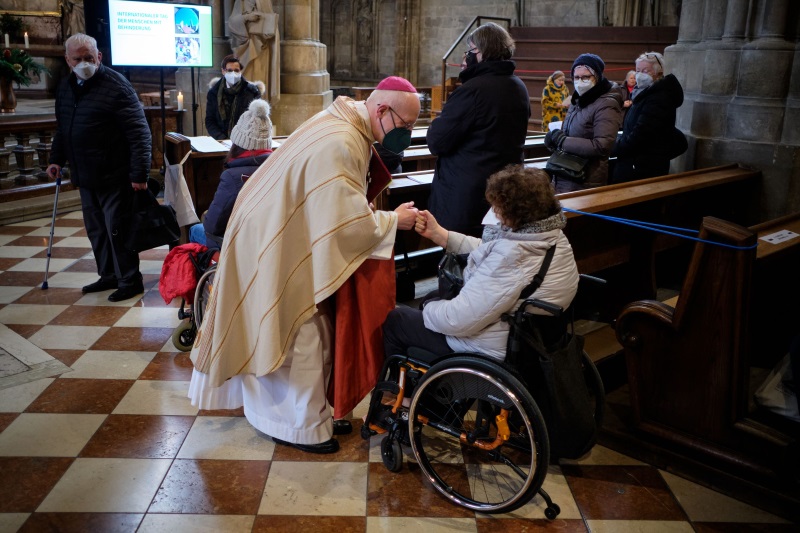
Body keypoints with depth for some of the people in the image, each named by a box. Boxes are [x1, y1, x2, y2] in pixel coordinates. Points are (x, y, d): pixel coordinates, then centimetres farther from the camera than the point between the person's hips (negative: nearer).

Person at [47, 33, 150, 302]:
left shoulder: (116, 86, -13)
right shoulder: (66, 87, 12)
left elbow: (139, 133, -17)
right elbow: (62, 129, 26)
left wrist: (139, 173, -21)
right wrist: (57, 159, 18)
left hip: (114, 177, -8)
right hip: (85, 176, 8)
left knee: (117, 229, -2)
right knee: (96, 229, 15)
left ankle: (130, 280, 11)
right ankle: (108, 276, 29)